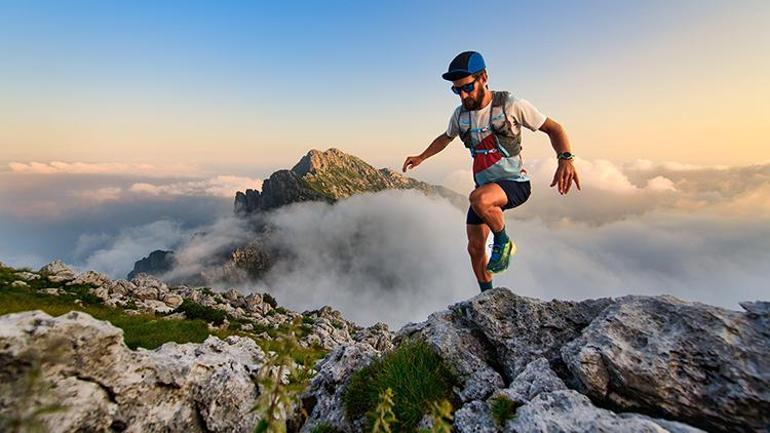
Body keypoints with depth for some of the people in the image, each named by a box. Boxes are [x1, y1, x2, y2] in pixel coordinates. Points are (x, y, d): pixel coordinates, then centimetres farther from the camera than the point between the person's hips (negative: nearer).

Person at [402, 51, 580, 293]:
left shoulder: (510, 105, -15)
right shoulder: (460, 114, 0)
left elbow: (553, 128, -9)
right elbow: (446, 138, 22)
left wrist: (565, 158, -27)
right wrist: (421, 157, 11)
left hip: (515, 183, -5)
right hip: (484, 187, 6)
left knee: (478, 198, -38)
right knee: (475, 248, 5)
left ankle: (504, 243, -9)